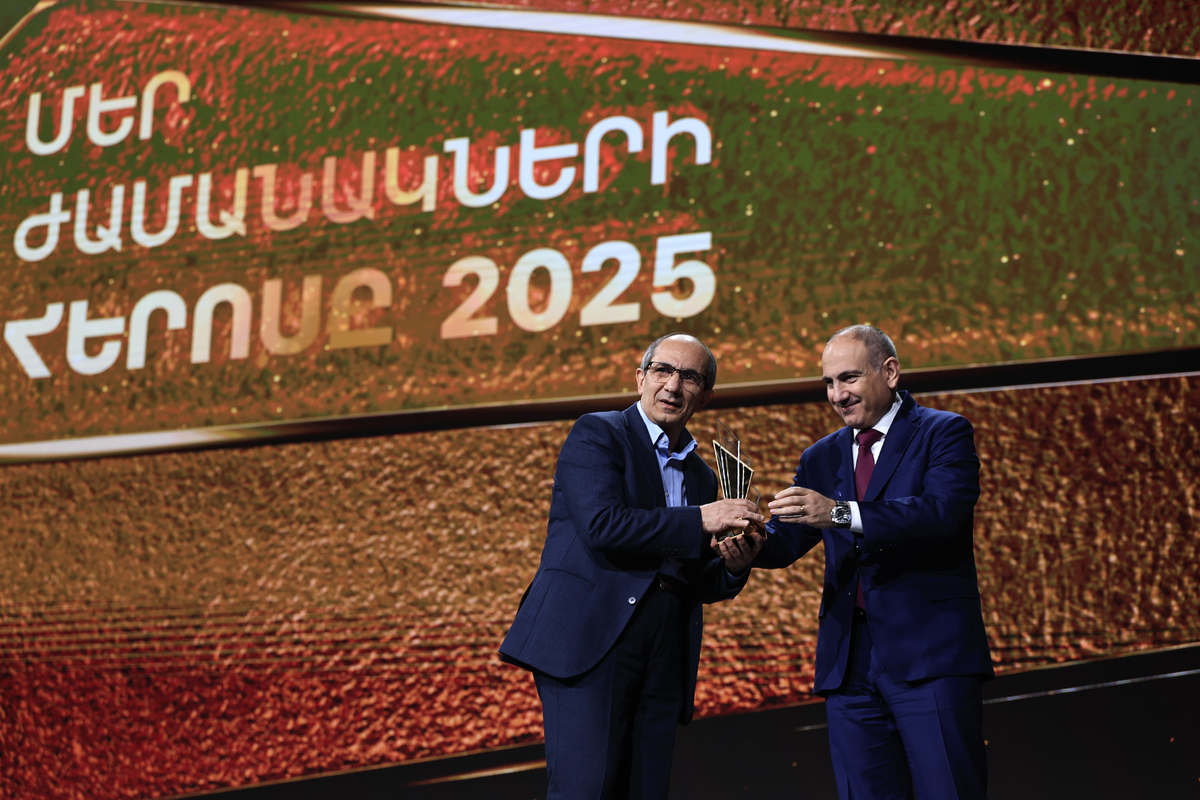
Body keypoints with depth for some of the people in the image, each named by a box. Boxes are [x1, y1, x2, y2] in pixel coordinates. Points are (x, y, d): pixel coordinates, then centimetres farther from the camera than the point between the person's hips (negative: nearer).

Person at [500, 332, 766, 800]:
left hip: (663, 657, 6)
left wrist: (732, 566, 1)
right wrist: (699, 521, -12)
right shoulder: (597, 434, 3)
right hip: (589, 640, -6)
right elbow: (602, 524, -14)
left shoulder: (701, 476, 23)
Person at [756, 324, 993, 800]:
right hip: (849, 664, 5)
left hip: (930, 655, -5)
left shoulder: (944, 433, 1)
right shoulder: (820, 459, 18)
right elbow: (787, 539, 8)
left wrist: (841, 513, -28)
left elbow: (943, 510, -17)